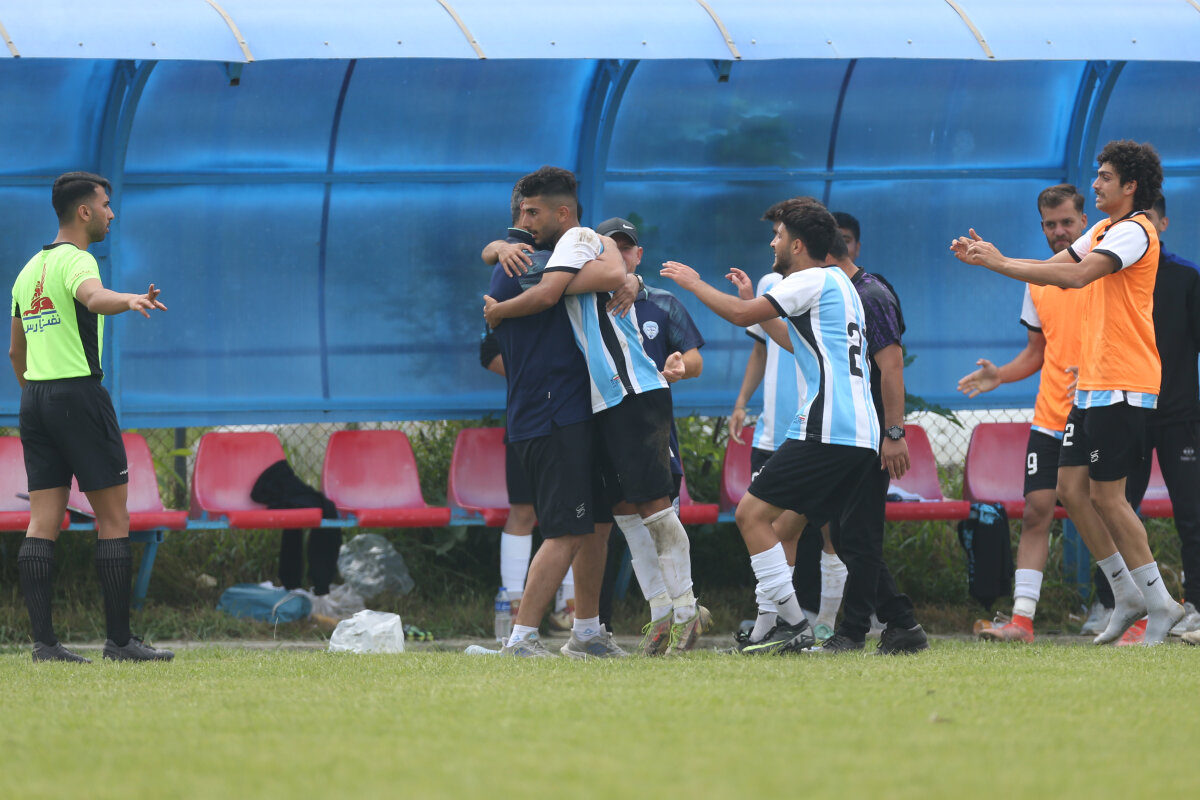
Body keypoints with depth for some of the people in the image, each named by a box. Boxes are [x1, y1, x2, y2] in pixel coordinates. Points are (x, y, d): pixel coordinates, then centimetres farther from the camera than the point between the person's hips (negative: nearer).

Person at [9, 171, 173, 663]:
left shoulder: (30, 270, 17)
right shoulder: (75, 260, -8)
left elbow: (16, 352, 23)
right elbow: (92, 296, -33)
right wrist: (129, 301, -52)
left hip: (34, 397, 8)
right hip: (79, 393, -8)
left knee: (43, 521, 2)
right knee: (113, 516, -1)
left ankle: (43, 640, -5)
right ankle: (119, 638, -2)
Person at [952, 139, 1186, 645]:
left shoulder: (1134, 232, -13)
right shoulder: (1102, 232, 17)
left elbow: (1077, 275, -25)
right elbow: (1051, 269, 15)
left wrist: (1002, 263, -23)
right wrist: (987, 259, 2)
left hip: (1123, 387, -9)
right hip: (1091, 385, 9)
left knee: (1105, 495, -8)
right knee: (1071, 489, 6)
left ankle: (1159, 604, -1)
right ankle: (1128, 597, 13)